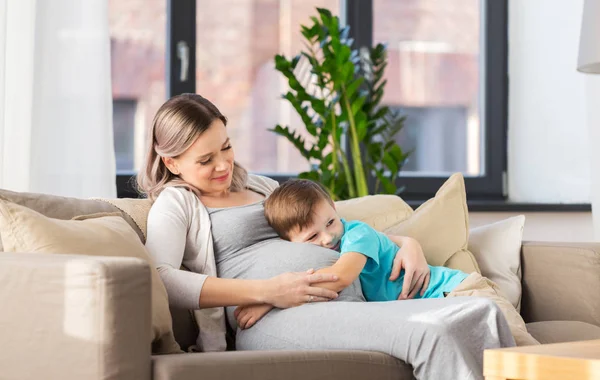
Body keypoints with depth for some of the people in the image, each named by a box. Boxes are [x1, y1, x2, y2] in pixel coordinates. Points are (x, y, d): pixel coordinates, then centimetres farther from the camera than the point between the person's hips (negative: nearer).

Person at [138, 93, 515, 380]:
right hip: (277, 320, -7)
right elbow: (159, 280, -9)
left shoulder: (258, 186, 33)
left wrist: (407, 243, 16)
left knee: (484, 313, -19)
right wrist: (267, 291, -16)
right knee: (431, 333, -32)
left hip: (351, 304, 8)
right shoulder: (176, 203, 12)